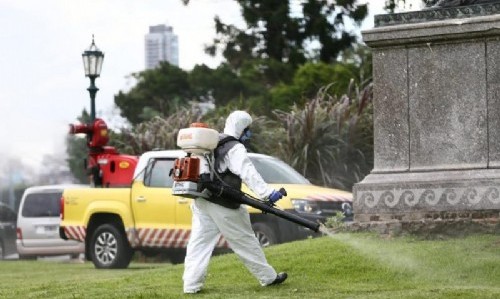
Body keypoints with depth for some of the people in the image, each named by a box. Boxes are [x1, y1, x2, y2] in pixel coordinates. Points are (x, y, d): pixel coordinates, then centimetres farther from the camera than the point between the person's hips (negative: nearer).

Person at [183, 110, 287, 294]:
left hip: (202, 202, 7)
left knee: (199, 243, 3)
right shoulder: (235, 148, -13)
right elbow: (248, 174, -27)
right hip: (223, 207, -7)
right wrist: (268, 193, -36)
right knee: (246, 242, 4)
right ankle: (268, 277, 15)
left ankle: (191, 284, -5)